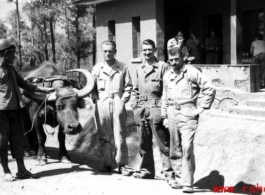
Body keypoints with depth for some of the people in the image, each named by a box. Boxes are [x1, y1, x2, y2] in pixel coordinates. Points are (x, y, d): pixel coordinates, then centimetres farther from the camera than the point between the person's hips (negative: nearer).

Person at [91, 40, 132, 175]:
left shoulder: (122, 67, 4)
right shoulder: (97, 68, 8)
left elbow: (128, 86, 6)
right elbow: (92, 87, 13)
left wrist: (123, 100, -3)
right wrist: (95, 99, 1)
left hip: (117, 103, -2)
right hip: (102, 104, 2)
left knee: (120, 135, -2)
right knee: (104, 136, 5)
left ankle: (122, 165, 4)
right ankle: (107, 163, 14)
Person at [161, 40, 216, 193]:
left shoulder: (192, 72, -5)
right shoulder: (167, 75, 14)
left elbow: (210, 89, -7)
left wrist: (201, 107, -8)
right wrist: (165, 116, 18)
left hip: (188, 113, -6)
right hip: (172, 113, 6)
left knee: (187, 147, -12)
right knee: (176, 148, 10)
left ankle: (187, 183, -10)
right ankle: (179, 176, 26)